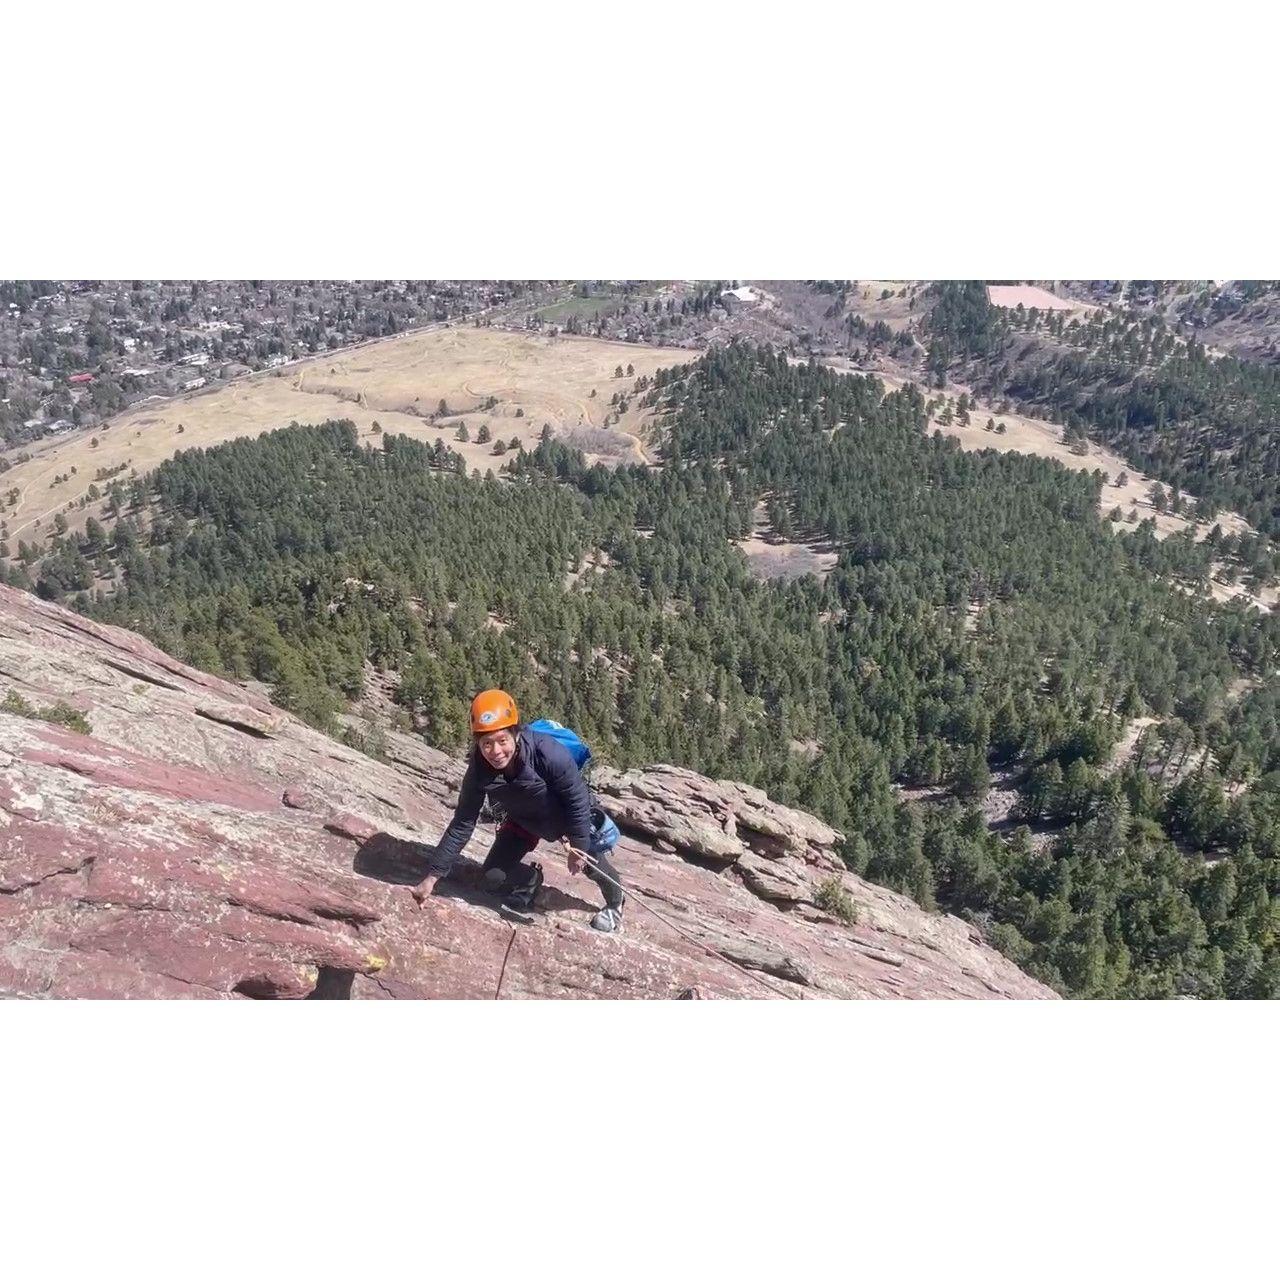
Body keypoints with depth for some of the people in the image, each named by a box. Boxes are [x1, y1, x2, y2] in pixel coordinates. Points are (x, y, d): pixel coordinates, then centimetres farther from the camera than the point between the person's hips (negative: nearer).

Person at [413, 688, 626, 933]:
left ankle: (615, 900, 38)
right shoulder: (478, 771, -30)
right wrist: (433, 875, -21)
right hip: (524, 819, 3)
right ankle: (528, 883, 27)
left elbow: (578, 799, -26)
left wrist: (578, 846, -17)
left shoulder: (549, 754, -42)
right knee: (494, 875, -7)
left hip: (568, 811, -3)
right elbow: (462, 824, -19)